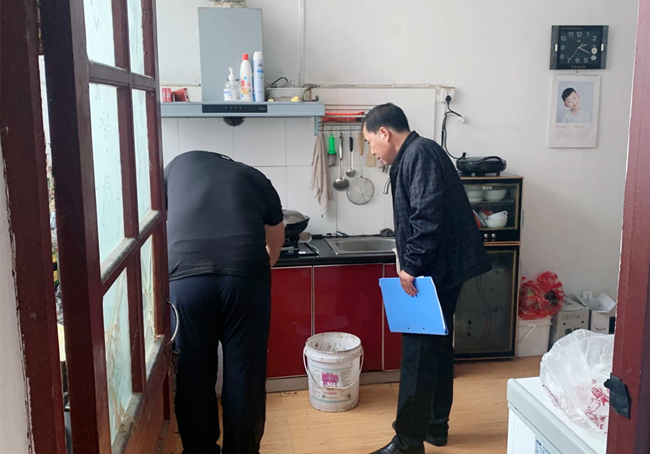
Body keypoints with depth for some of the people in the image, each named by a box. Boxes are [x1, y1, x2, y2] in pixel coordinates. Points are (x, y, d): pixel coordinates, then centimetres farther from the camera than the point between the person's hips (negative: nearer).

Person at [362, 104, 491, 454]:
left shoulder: (419, 154, -14)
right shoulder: (415, 155, 17)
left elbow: (427, 217, -24)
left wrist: (411, 266, -20)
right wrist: (413, 264, 17)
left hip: (435, 270, -11)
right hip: (442, 268, 11)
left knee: (418, 351, -5)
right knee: (437, 346, 16)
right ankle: (435, 425, 29)